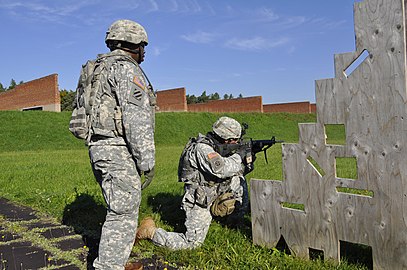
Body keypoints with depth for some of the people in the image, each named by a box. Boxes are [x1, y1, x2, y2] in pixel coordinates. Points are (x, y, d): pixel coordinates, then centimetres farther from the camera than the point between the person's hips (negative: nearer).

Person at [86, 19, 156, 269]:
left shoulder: (101, 69, 20)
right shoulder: (128, 70, -10)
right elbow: (137, 119, -19)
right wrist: (147, 161, -17)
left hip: (99, 147, 10)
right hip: (119, 150, -10)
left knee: (119, 209, 18)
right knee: (123, 214, -6)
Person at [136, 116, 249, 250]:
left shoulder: (216, 147, 7)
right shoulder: (202, 148, -22)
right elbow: (221, 170, -37)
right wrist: (238, 157, -19)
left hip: (212, 198, 9)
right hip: (199, 203, -9)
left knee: (239, 177, 4)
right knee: (193, 243, -12)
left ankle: (234, 219, 11)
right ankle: (150, 231, 2)